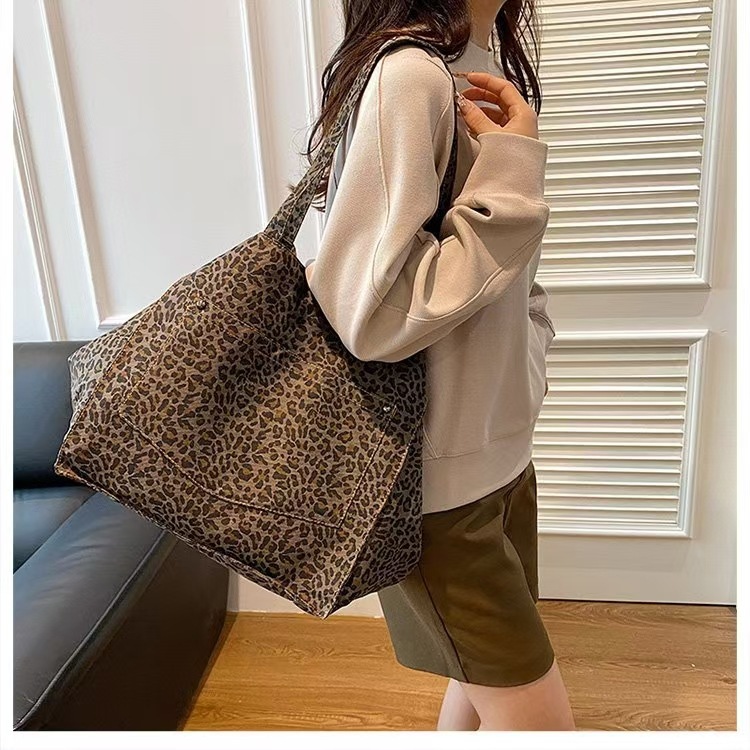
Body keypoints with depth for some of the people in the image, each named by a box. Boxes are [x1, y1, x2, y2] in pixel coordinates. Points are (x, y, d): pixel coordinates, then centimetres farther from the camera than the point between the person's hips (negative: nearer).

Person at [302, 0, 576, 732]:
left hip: (498, 446, 8)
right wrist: (511, 177, -21)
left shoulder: (484, 77, 9)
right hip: (435, 473, -8)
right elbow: (374, 311, -27)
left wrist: (524, 381, 5)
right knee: (536, 715, 7)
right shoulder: (408, 73, -19)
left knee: (487, 678, 23)